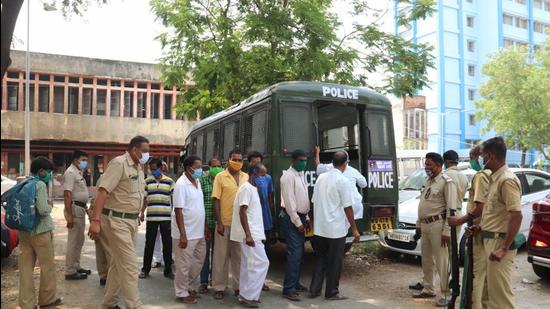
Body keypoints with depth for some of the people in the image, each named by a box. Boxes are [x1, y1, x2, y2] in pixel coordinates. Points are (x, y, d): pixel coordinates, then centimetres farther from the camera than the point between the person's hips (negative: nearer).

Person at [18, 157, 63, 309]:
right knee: (48, 266, 8)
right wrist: (50, 206, -1)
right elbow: (43, 210, -21)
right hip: (40, 231, -7)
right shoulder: (40, 185, -15)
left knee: (26, 268, 8)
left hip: (23, 231, 7)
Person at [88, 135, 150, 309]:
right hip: (116, 220, -9)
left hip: (131, 221, 9)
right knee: (129, 267, -6)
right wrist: (95, 220, -27)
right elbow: (103, 191, -21)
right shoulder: (119, 163, -14)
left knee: (118, 264, 17)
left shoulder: (139, 168, 12)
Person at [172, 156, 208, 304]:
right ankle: (182, 293, 20)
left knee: (199, 260, 17)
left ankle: (187, 286, 34)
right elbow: (178, 210, -19)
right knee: (184, 265, 4)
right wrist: (182, 234, -22)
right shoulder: (181, 184, -17)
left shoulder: (197, 182, 9)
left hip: (198, 232, 9)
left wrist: (205, 226, 17)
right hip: (186, 233, -8)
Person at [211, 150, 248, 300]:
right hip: (224, 223, -3)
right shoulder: (220, 177, -3)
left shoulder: (246, 177, 7)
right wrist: (219, 222, -11)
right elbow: (216, 200, -5)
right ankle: (219, 287, 18)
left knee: (239, 256, 11)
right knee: (221, 256, 6)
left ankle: (238, 286, 24)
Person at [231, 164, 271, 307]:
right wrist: (248, 235, -24)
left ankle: (246, 294, 19)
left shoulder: (253, 188, 14)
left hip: (254, 233, 10)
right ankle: (249, 296, 0)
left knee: (249, 264, 12)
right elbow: (242, 212, -20)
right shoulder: (246, 188, -14)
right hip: (250, 234, -10)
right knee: (261, 263, -7)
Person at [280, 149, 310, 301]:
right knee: (294, 253, -11)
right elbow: (289, 201, -18)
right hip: (291, 218, -9)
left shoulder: (300, 175, 15)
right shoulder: (289, 176, -14)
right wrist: (297, 222, -17)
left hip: (300, 217, 9)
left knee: (299, 252, 13)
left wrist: (306, 218, 15)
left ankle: (295, 283, 23)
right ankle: (288, 289, -6)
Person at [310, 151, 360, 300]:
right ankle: (332, 292, 17)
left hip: (319, 228, 6)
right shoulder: (343, 181, -13)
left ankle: (315, 289, 21)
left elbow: (314, 201, 10)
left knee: (320, 259, 17)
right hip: (336, 229, -6)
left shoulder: (321, 177, 5)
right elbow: (347, 207, -13)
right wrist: (354, 229, -6)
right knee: (334, 262, 8)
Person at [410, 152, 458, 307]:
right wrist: (418, 224, 18)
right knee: (426, 260, 16)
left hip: (437, 225, -9)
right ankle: (428, 289, 29)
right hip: (425, 225, 9)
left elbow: (452, 209, -17)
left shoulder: (447, 181, -12)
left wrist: (447, 231, -20)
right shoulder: (429, 181, 14)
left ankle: (444, 294, 8)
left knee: (441, 261, -1)